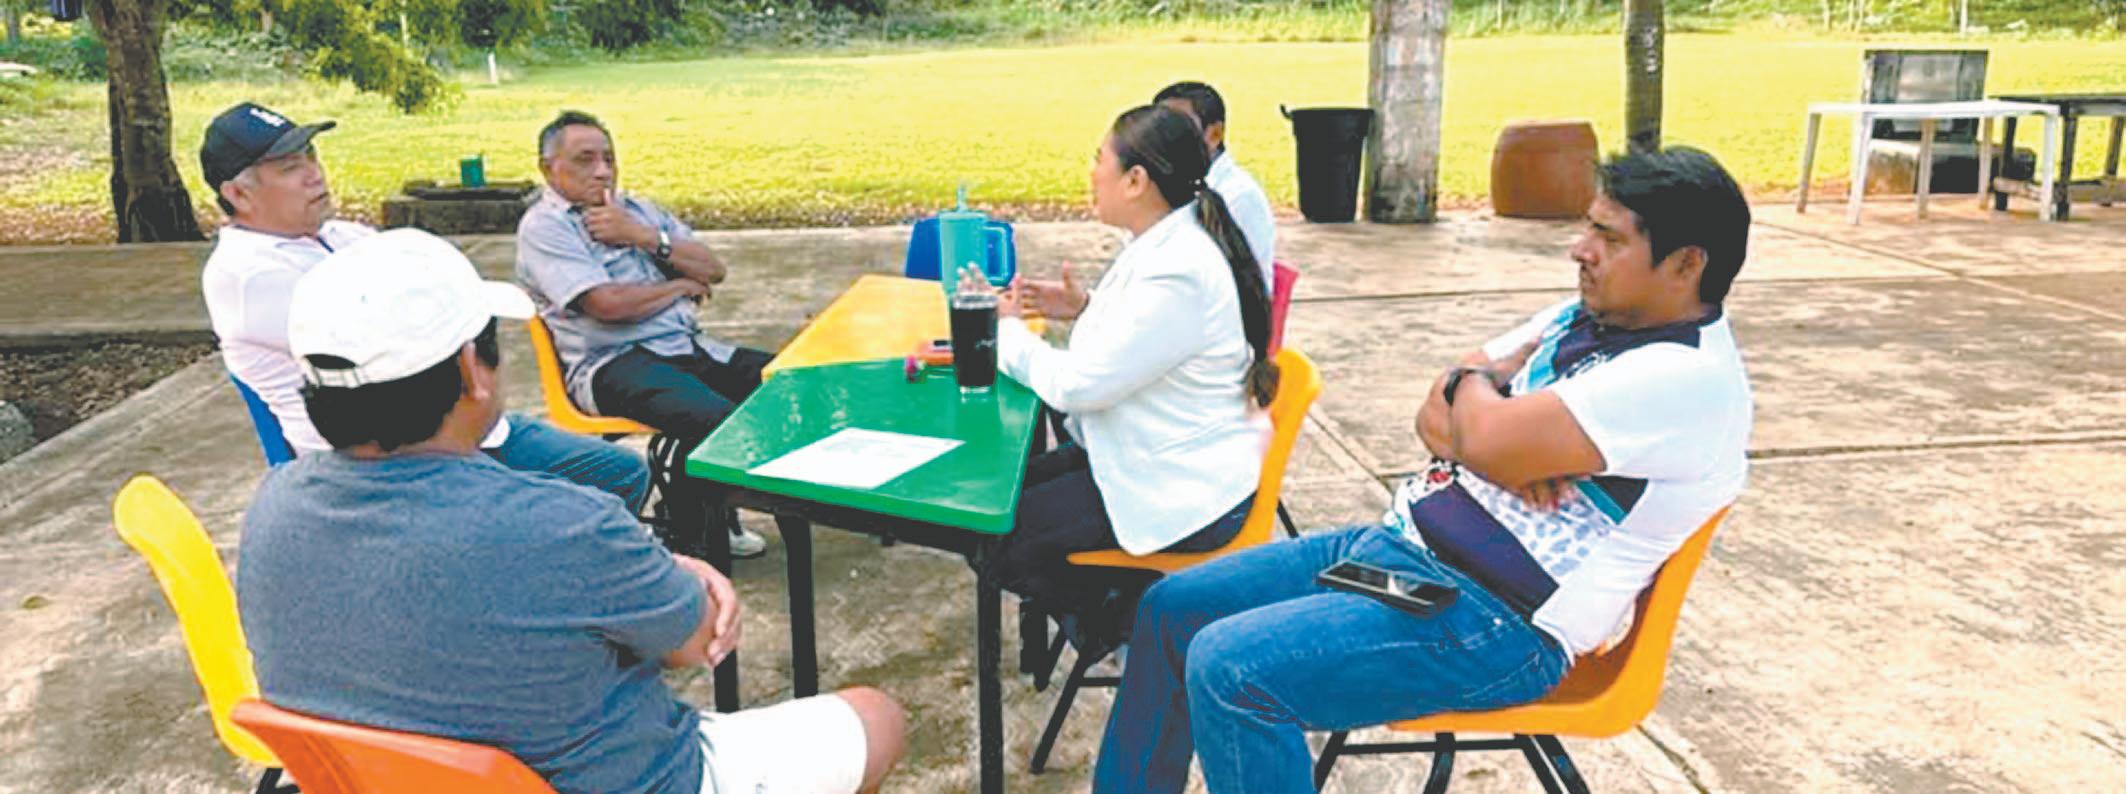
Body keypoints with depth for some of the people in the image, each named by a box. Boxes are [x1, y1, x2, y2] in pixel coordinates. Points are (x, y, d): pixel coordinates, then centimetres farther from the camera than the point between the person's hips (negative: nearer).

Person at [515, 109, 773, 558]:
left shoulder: (636, 209, 20)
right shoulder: (543, 227, -2)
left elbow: (713, 270, 11)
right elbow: (609, 304, -17)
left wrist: (643, 236, -3)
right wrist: (682, 286, -1)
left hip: (686, 348, 8)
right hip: (612, 365, -8)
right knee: (719, 420, -33)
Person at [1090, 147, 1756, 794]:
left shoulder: (1691, 377, -17)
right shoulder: (1581, 319, 11)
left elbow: (1489, 439, -26)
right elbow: (1436, 419, 11)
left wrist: (1479, 378, -3)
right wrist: (1511, 454, -11)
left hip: (1496, 620, -10)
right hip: (1400, 543, 10)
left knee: (1228, 670, -25)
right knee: (1173, 606, 10)